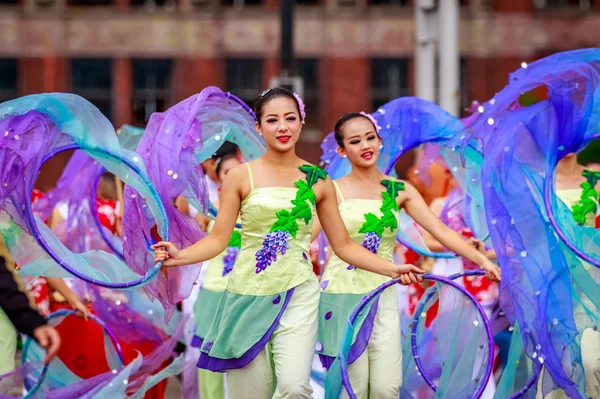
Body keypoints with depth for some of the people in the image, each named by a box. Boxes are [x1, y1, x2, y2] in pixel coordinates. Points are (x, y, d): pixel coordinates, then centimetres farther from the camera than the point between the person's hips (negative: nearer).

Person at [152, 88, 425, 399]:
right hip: (248, 294, 0)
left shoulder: (318, 181, 5)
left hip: (298, 295, 0)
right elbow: (218, 239, -1)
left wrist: (392, 269, -1)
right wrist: (180, 256, -19)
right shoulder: (241, 177, 1)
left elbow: (343, 245, 10)